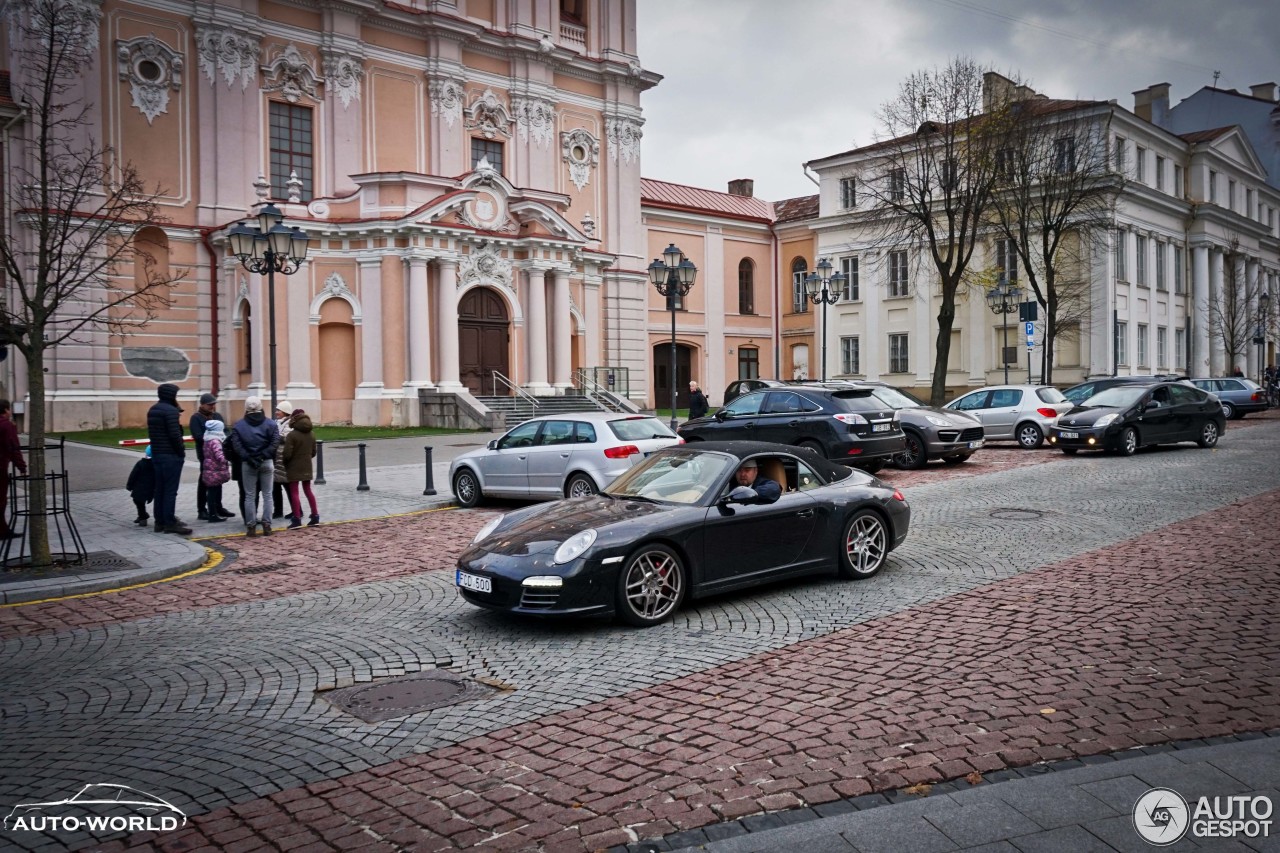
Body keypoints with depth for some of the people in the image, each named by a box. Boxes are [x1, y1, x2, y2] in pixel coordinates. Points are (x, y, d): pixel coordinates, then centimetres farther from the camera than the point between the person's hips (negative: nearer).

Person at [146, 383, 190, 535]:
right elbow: (175, 435, -19)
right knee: (170, 489, -5)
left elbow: (151, 433, 19)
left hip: (156, 454, 9)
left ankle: (160, 521, 17)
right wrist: (182, 451, -10)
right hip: (171, 455, -9)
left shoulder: (152, 410, 14)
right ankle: (170, 523, -3)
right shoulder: (171, 410, -15)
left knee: (160, 488, 12)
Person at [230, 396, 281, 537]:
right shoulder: (271, 424, 0)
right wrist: (263, 456, -10)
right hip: (267, 462, 0)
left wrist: (248, 458, -10)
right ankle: (267, 525, 5)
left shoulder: (238, 425, 0)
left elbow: (237, 446, -10)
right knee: (267, 495, 7)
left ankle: (251, 526, 5)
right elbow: (275, 443, -10)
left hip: (247, 464, 0)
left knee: (249, 496, 6)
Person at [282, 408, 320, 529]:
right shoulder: (311, 434, 5)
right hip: (307, 467, 6)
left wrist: (284, 462, 1)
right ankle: (315, 516, 15)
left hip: (294, 467, -6)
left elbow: (287, 454, -17)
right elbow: (313, 452, 11)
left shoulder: (291, 435, -16)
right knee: (308, 491, 14)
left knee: (294, 493, -1)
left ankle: (297, 519, -3)